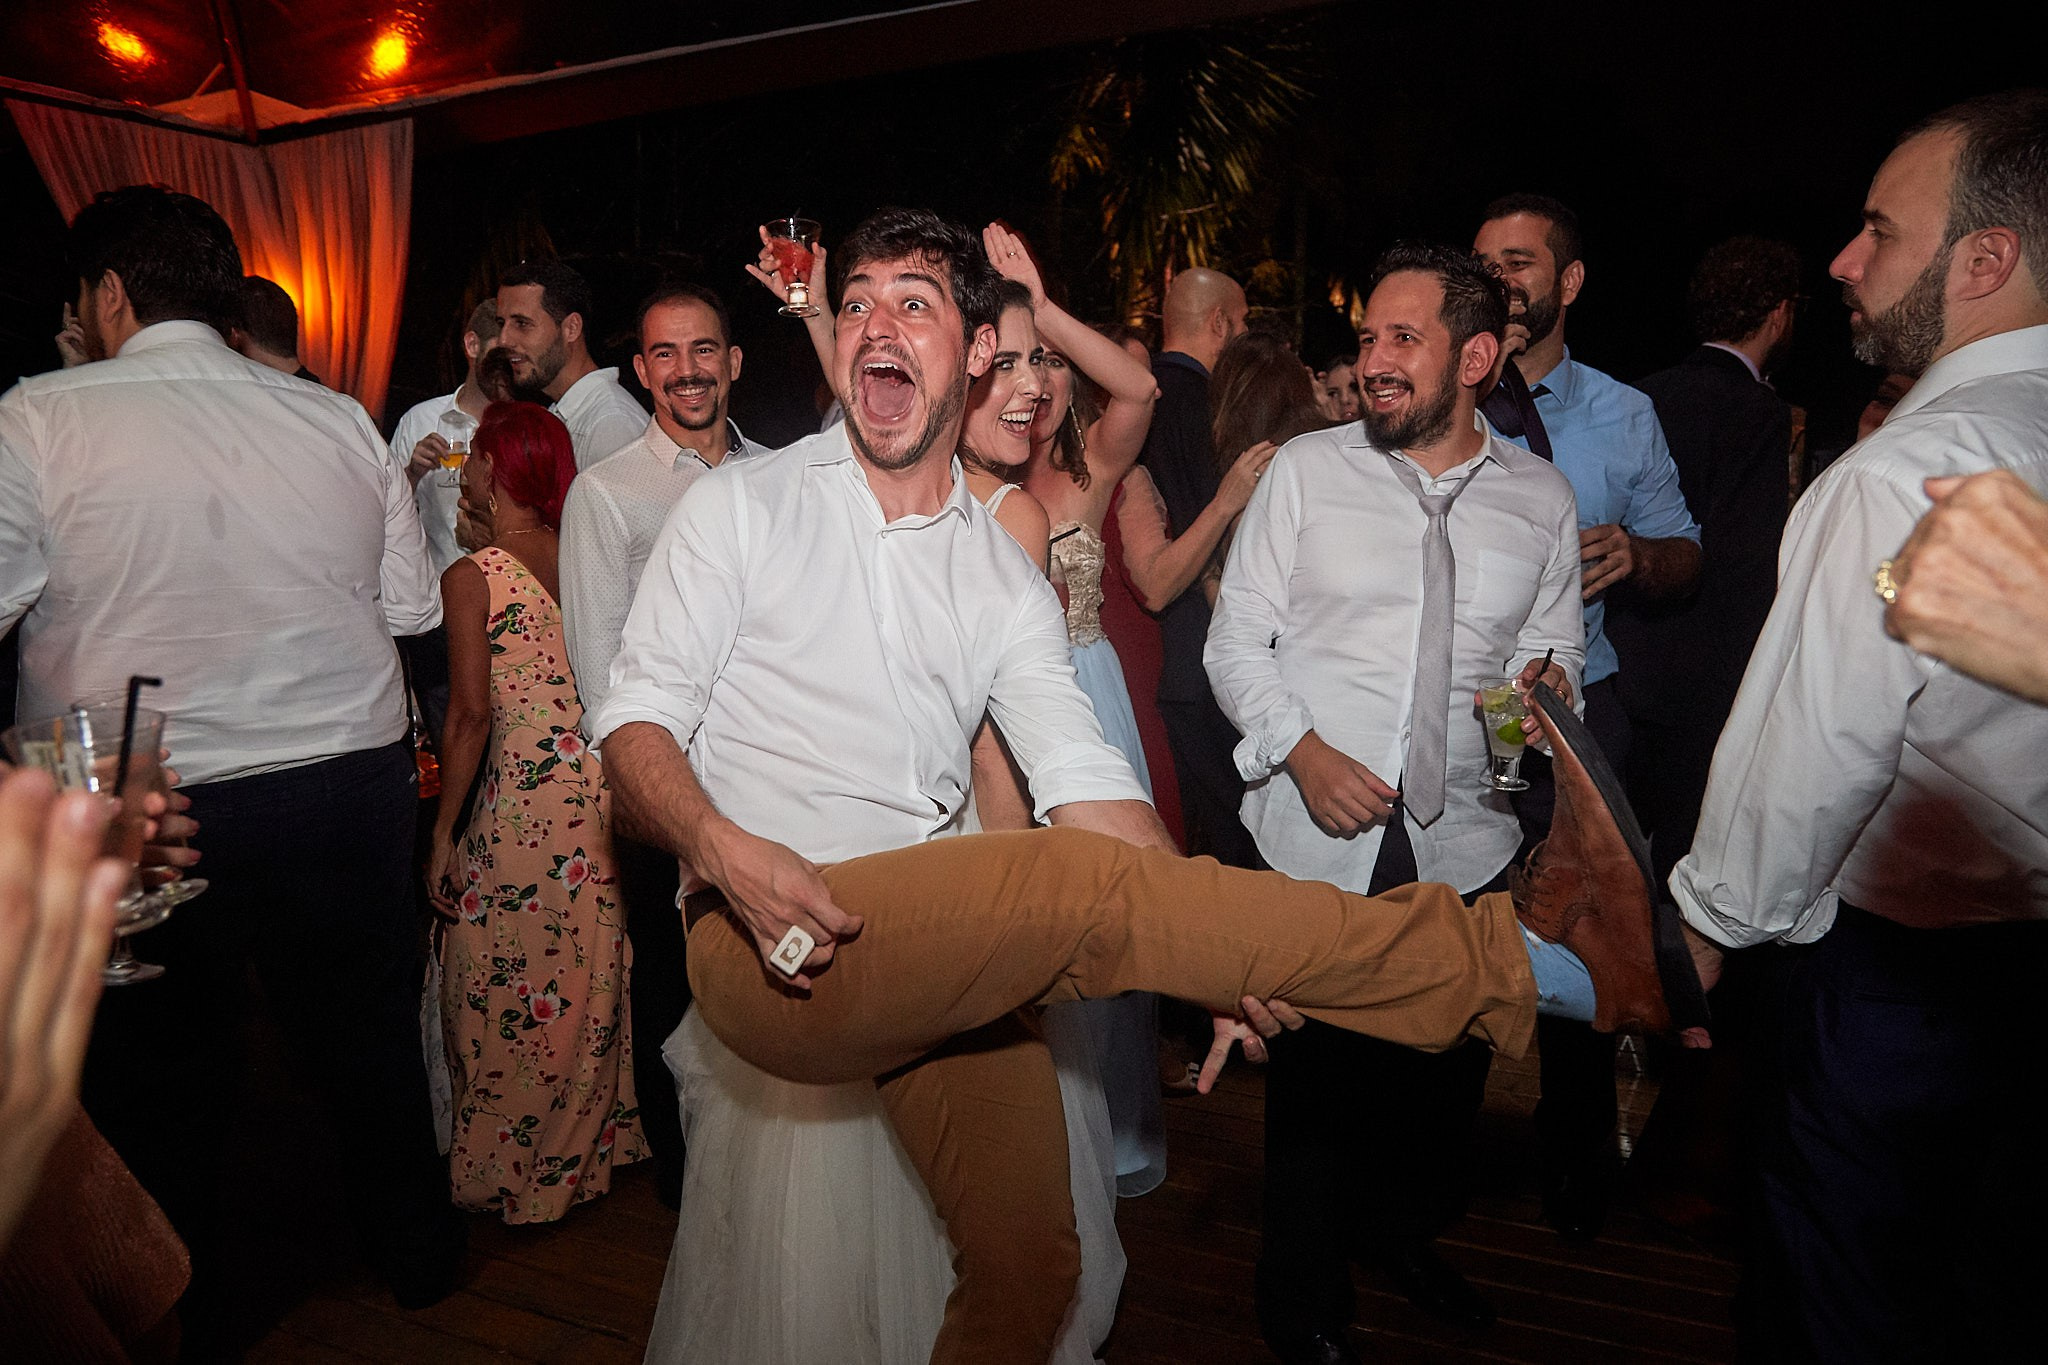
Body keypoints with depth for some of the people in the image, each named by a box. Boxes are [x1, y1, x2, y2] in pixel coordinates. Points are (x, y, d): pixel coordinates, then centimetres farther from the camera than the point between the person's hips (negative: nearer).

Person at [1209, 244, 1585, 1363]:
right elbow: (1236, 639, 0)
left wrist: (1546, 681, -11)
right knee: (1317, 1072, 5)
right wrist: (1305, 750, -14)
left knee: (1445, 1071, 15)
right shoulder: (1305, 471, 1)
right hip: (1317, 840, -2)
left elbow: (1556, 648, 13)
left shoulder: (1541, 497, 7)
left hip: (1464, 841, 3)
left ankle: (1404, 1232, 46)